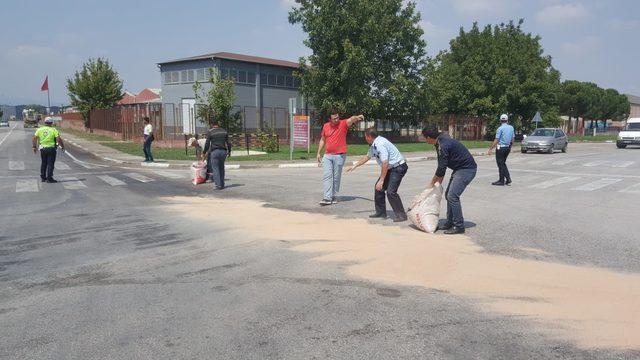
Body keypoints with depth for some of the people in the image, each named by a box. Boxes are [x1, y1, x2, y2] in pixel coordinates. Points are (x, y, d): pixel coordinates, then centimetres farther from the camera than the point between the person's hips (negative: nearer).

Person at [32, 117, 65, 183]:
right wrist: (62, 146, -2)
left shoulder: (39, 129, 5)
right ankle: (49, 178, -3)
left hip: (42, 149, 4)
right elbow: (59, 139, -14)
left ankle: (43, 177, 23)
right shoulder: (54, 130, -6)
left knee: (43, 163, 17)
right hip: (51, 148, -4)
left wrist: (34, 147, 13)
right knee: (50, 164, 0)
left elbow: (34, 139, 3)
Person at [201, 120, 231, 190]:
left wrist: (204, 152, 7)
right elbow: (228, 142, 10)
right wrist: (229, 151, 18)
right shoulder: (224, 131, 10)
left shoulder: (210, 132, -2)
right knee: (221, 168, 14)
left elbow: (207, 144, -4)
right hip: (223, 151, 4)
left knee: (215, 169, 0)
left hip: (214, 152, -4)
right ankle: (222, 184, 15)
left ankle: (218, 185, -6)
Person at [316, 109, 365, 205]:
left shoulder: (343, 123, -6)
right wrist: (318, 153, 14)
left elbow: (351, 119, -27)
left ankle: (334, 196, 17)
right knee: (327, 176, -4)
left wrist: (357, 117, -50)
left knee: (336, 177, 4)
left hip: (340, 155, -3)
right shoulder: (326, 126, 6)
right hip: (327, 155, 3)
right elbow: (322, 140, 16)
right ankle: (327, 198, -6)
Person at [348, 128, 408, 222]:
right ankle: (381, 212, 23)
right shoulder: (373, 145, 6)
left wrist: (381, 180, -25)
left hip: (398, 167, -11)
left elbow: (385, 163, -28)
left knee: (391, 191, -19)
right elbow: (367, 157, 24)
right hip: (390, 168, 11)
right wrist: (355, 166, 31)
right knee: (379, 187, 13)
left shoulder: (380, 144, -25)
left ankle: (401, 215, -10)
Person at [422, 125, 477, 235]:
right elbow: (442, 166, 15)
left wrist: (432, 183, -6)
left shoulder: (443, 145, -24)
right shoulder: (441, 141, 9)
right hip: (459, 168, 11)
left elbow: (441, 168, -19)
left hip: (467, 169, -11)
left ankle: (459, 226, -7)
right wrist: (439, 181, 14)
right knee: (448, 195, 12)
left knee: (452, 196, -14)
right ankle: (450, 223, 20)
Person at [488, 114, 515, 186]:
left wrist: (490, 149, -12)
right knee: (503, 163, 18)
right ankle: (508, 178, 13)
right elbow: (512, 139, 12)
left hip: (501, 148, -6)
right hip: (507, 148, 7)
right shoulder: (511, 128, 6)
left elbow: (496, 140, -16)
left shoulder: (500, 128, -14)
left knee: (501, 164, 1)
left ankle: (501, 181, 5)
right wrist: (510, 147, 26)